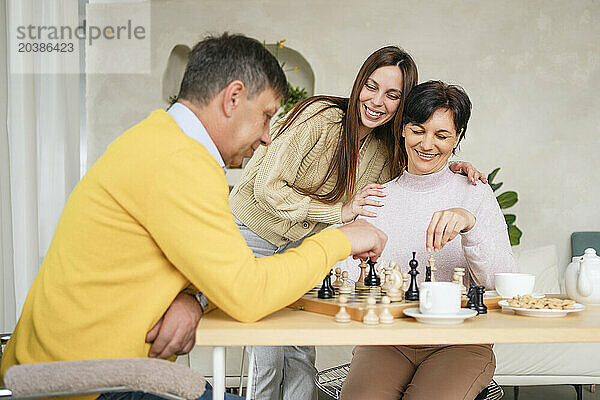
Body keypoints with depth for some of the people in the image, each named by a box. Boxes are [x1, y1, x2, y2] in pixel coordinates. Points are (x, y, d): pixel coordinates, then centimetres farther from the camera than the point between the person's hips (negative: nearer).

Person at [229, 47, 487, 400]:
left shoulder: (383, 151, -3)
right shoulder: (320, 118, -23)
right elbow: (268, 188, -23)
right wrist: (340, 211, -23)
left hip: (299, 246, 6)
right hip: (251, 236, -5)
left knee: (301, 356, 3)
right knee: (269, 357, -7)